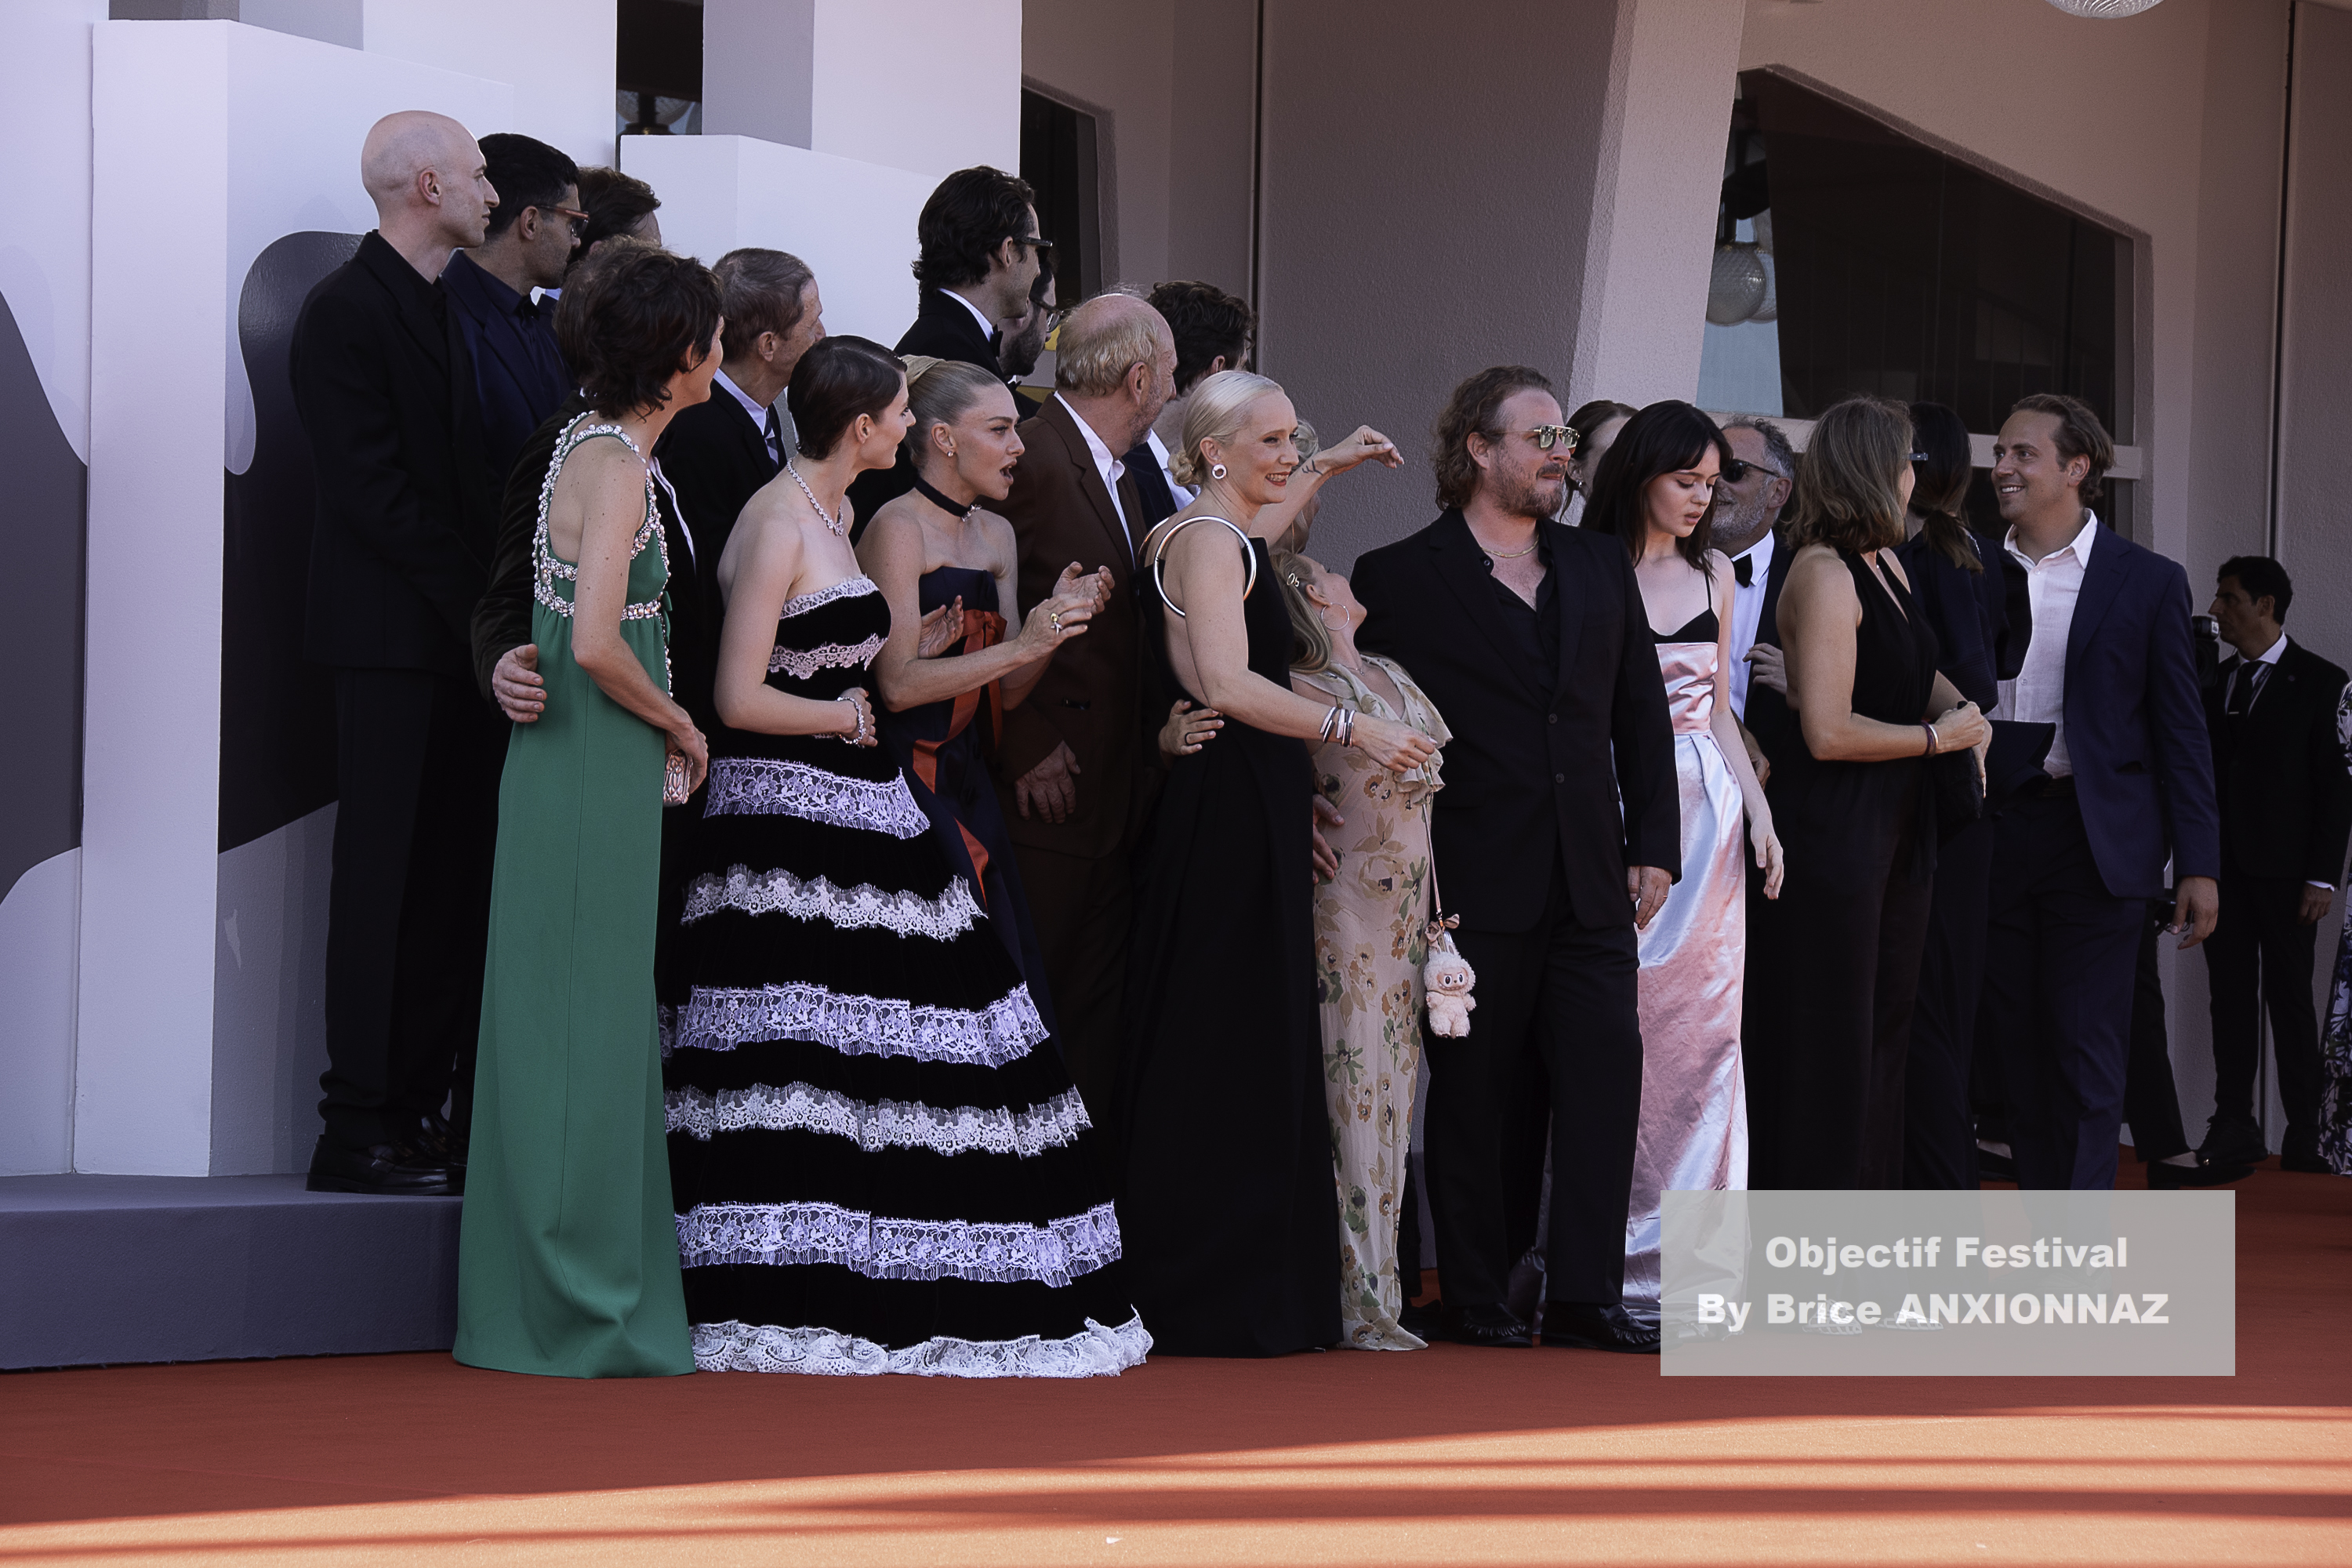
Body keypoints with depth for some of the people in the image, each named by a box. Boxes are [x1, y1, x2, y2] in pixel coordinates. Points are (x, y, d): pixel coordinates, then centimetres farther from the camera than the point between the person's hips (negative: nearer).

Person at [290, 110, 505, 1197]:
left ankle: (423, 1117, 7)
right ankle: (359, 1127, -5)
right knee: (386, 881, -7)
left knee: (452, 889, 5)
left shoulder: (449, 309, 18)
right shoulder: (347, 309, -8)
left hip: (463, 635, 8)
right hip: (392, 637, -8)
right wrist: (476, 602, -13)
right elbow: (370, 491, -14)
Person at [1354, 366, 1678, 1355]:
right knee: (1472, 1096, 3)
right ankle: (1471, 1300, 11)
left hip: (1591, 887, 4)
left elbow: (1641, 714, 16)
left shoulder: (1602, 569, 14)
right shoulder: (1401, 579, -2)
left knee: (1606, 1078, -2)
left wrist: (1653, 847, 9)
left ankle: (1585, 1296, 2)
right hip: (1474, 890, -4)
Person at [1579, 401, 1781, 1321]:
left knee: (1705, 1024, 2)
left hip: (1706, 811, 5)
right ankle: (1618, 1250, -1)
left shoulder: (1714, 572, 14)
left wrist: (1756, 804, 8)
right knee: (1618, 1029, -6)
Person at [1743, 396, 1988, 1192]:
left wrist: (1960, 707, 7)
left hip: (1892, 838, 10)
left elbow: (1916, 671, 29)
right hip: (1828, 836, -10)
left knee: (1883, 1031, 14)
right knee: (1825, 1044, -4)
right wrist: (1938, 736, -11)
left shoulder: (1884, 564, 12)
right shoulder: (1824, 575, -17)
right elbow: (1827, 730, -23)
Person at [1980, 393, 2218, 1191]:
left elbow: (2181, 730, 1)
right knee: (2015, 1046, 7)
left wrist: (2198, 864, -4)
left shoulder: (2148, 581, 1)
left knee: (2086, 1053, -4)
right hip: (1991, 835, 3)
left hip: (2095, 842, -3)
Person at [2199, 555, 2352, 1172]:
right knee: (2231, 997, 4)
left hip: (2284, 869, -5)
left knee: (2289, 998, -3)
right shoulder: (2215, 681, 14)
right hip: (2224, 864, 5)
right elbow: (2201, 769, 14)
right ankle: (2235, 1129, 6)